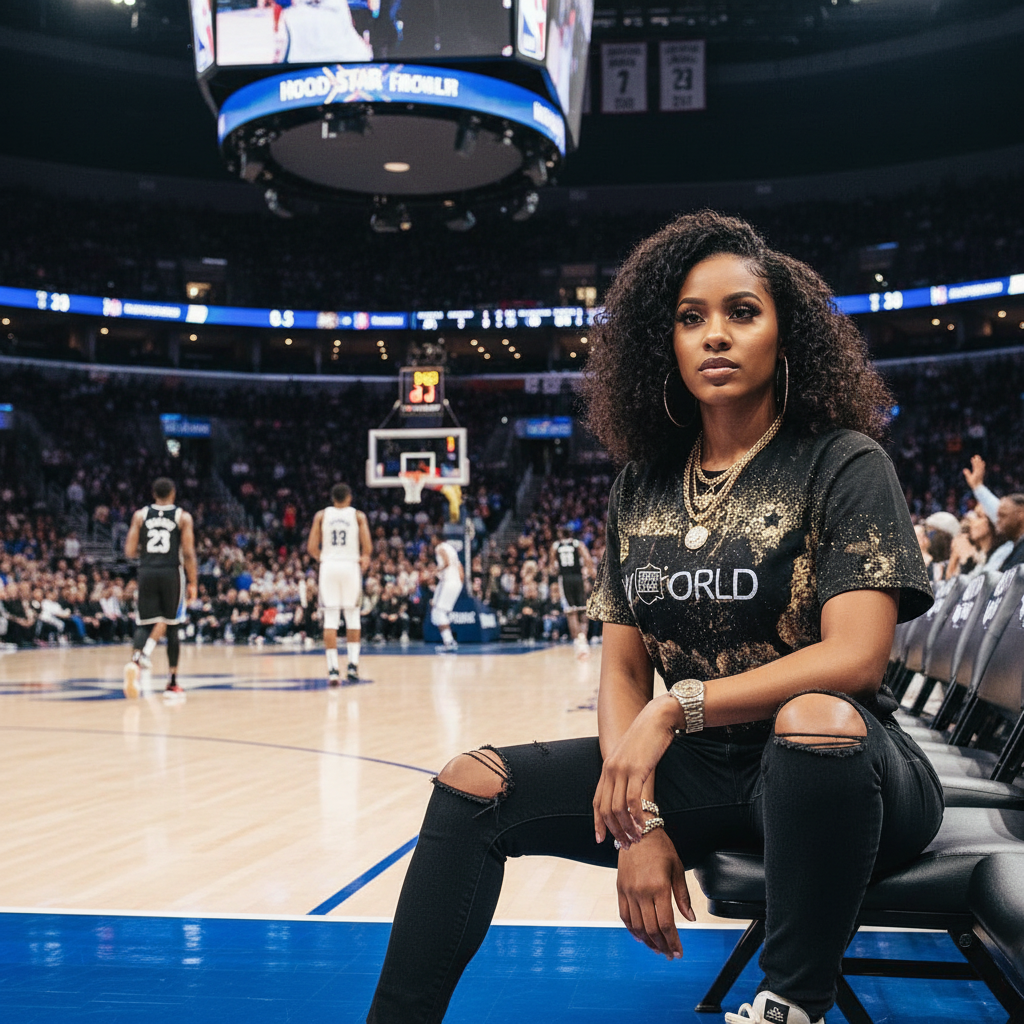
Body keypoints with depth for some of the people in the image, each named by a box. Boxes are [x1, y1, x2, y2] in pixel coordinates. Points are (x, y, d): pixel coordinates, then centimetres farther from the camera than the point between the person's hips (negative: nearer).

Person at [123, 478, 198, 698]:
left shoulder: (140, 515, 7)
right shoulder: (183, 517, 2)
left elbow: (130, 551, 2)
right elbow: (188, 553, -5)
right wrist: (193, 583, 0)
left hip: (147, 572, 1)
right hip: (172, 573, -1)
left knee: (144, 625, 5)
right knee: (172, 627, 7)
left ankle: (136, 659, -26)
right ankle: (173, 683, 12)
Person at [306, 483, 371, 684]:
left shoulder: (321, 515, 6)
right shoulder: (358, 515, 4)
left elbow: (312, 547, 0)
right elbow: (367, 546, -6)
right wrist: (364, 558, 15)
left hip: (329, 567, 0)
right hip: (351, 566, 0)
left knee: (330, 620, 1)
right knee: (352, 617, 12)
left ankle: (333, 669, -4)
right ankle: (353, 665, 5)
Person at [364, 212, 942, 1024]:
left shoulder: (845, 464, -7)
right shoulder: (643, 486, 7)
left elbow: (855, 655, -19)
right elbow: (624, 668, 5)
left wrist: (677, 708, -19)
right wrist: (636, 818, -11)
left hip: (833, 770, -4)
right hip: (692, 768, 5)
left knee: (817, 719, -39)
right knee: (474, 786, -9)